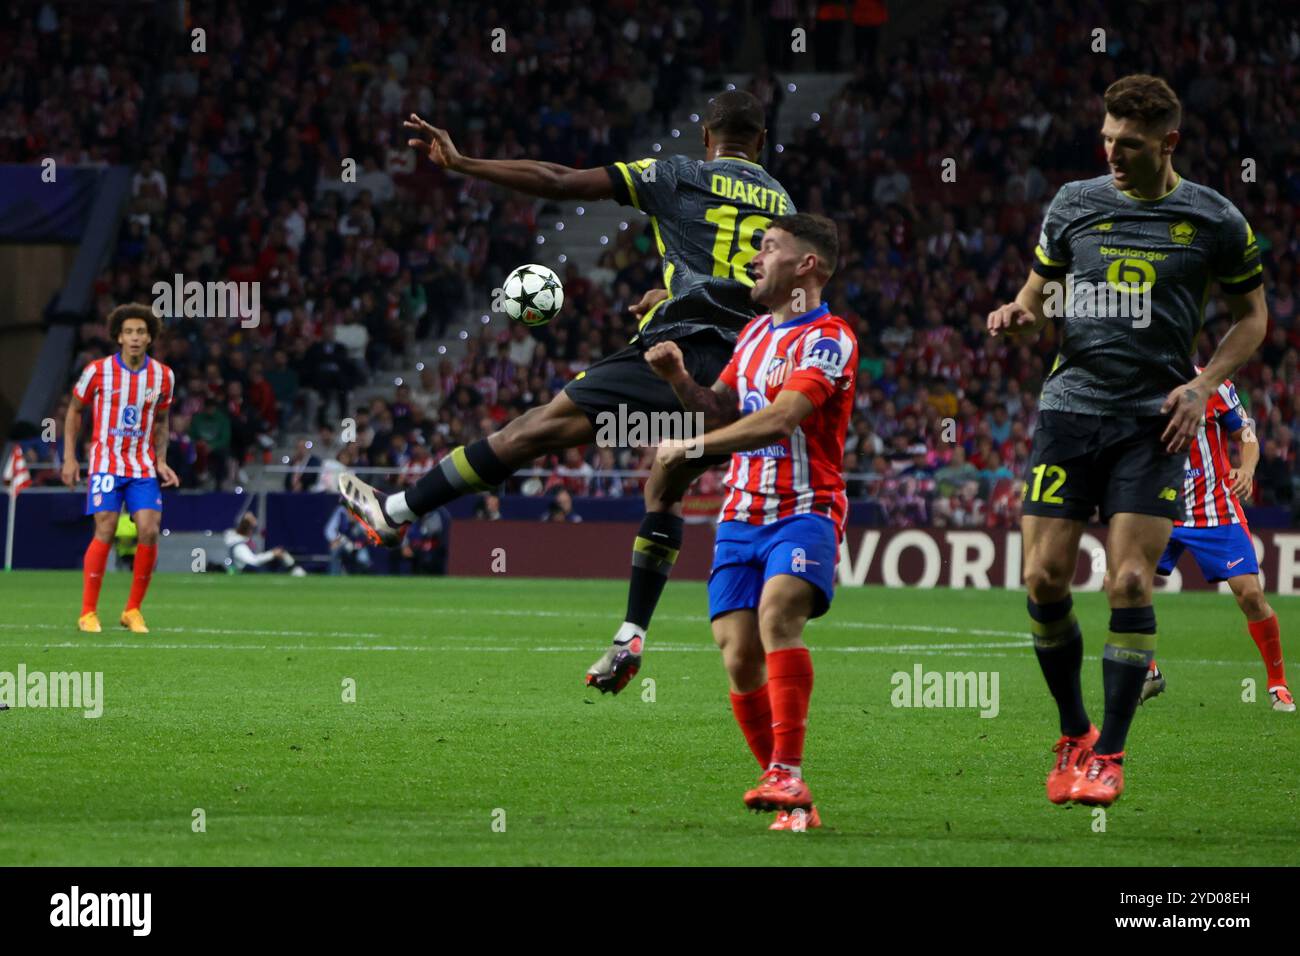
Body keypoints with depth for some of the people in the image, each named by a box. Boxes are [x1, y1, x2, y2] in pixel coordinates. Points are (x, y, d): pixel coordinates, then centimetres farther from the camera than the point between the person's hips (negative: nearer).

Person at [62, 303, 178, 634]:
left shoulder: (163, 376, 1)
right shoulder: (98, 371, -7)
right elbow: (74, 410, 6)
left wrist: (161, 461, 4)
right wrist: (69, 457, 0)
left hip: (143, 467, 3)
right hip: (106, 462, -3)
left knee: (149, 531, -10)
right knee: (105, 530, -15)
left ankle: (133, 611, 4)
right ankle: (88, 613, -7)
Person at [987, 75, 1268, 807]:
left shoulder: (1214, 221, 1)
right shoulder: (1075, 204, 6)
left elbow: (1252, 315, 12)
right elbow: (1040, 295, 17)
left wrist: (1204, 383, -3)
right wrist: (1019, 314, -7)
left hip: (1156, 418, -2)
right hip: (1071, 406, 2)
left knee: (1130, 582, -11)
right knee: (1045, 577, -5)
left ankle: (1109, 755, -1)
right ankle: (1073, 734, 15)